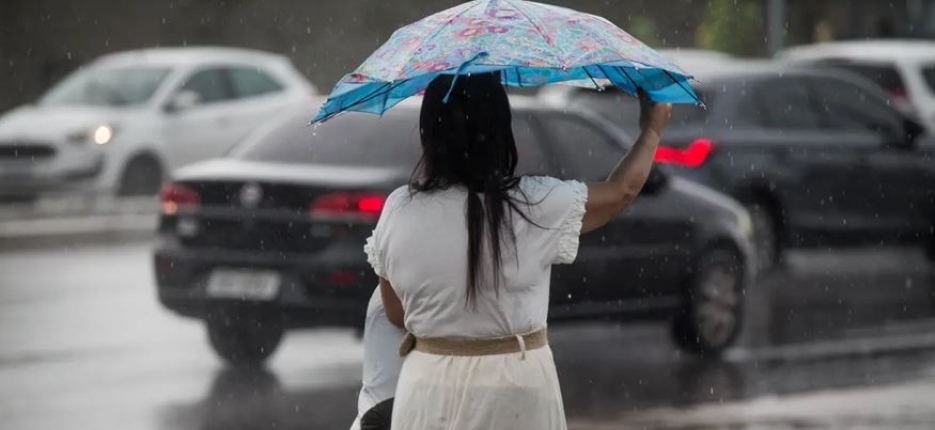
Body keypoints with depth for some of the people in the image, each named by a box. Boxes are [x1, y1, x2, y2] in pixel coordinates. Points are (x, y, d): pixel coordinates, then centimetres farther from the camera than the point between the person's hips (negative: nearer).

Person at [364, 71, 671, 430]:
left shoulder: (397, 211, -5)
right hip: (515, 391, -2)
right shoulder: (534, 206, -12)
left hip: (429, 389, 2)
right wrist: (651, 130, 22)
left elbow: (396, 314, 7)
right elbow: (621, 191, 5)